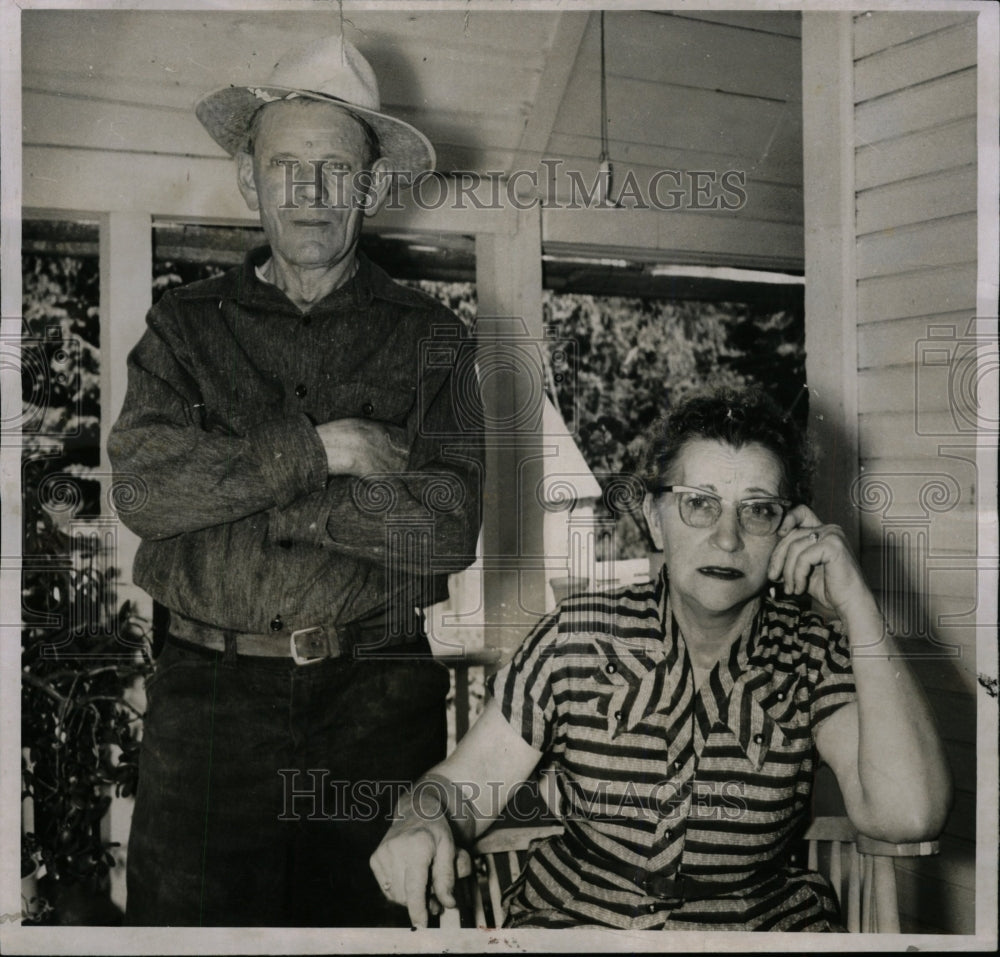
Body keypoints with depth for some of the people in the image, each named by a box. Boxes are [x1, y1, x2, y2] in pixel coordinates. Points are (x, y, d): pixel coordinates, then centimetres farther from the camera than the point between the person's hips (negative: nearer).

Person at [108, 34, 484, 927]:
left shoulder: (428, 338, 4)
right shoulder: (186, 325, 8)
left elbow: (448, 526, -8)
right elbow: (141, 487, -7)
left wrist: (244, 500, -10)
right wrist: (315, 452, -13)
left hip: (378, 695, 0)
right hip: (210, 686, 1)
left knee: (368, 915, 8)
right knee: (190, 910, 6)